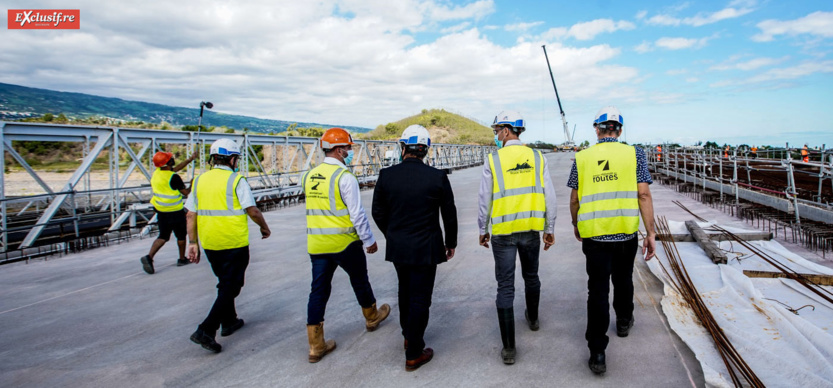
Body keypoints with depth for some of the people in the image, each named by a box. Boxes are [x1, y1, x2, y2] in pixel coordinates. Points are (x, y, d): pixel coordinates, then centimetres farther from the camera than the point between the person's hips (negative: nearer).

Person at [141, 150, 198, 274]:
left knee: (163, 236, 11)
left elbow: (176, 168, 16)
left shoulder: (156, 173, 2)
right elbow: (186, 193, -12)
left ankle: (149, 256, -7)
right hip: (175, 212, -6)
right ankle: (182, 259, 25)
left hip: (160, 211, 6)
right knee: (181, 236, 13)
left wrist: (190, 159, 21)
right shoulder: (173, 177, -20)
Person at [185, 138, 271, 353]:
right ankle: (206, 330, -6)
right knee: (230, 287, 2)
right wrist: (264, 228, 4)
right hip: (234, 244, -6)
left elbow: (191, 215, 6)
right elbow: (252, 210, -13)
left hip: (210, 244, 6)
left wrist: (193, 243, 9)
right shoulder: (236, 180, -10)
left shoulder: (199, 180, 7)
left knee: (225, 282, 23)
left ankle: (229, 322, 34)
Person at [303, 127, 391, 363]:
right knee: (360, 281, 18)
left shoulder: (309, 176, 5)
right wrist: (369, 240, -5)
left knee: (319, 291, 9)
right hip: (345, 243, -5)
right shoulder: (345, 177, -15)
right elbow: (357, 214, -15)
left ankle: (316, 346, 12)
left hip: (316, 244, 5)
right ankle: (372, 317, 42)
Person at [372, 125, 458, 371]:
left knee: (405, 291, 24)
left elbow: (378, 213, 2)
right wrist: (451, 243, 12)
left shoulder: (386, 175, -7)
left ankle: (409, 336, 41)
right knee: (420, 299, 6)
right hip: (426, 249, -3)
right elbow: (449, 215, -3)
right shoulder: (437, 177, -12)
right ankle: (414, 354, 16)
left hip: (397, 247, 3)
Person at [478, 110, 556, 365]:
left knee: (505, 287, 2)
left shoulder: (494, 160, -7)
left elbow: (485, 200, -3)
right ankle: (532, 318, 47)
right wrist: (549, 228, 12)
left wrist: (483, 230, 10)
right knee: (531, 276, 25)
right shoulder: (537, 158, 1)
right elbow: (549, 197, 3)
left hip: (503, 232, -3)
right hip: (531, 229, 3)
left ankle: (508, 348, 4)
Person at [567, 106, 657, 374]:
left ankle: (597, 353, 4)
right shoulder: (634, 154, -1)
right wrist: (650, 233, -2)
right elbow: (644, 195, -6)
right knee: (623, 280, 25)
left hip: (593, 236, -1)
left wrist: (576, 226, 21)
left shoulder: (582, 158, 1)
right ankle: (624, 321, 48)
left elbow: (574, 199, 5)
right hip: (626, 233, 1)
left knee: (597, 290, 3)